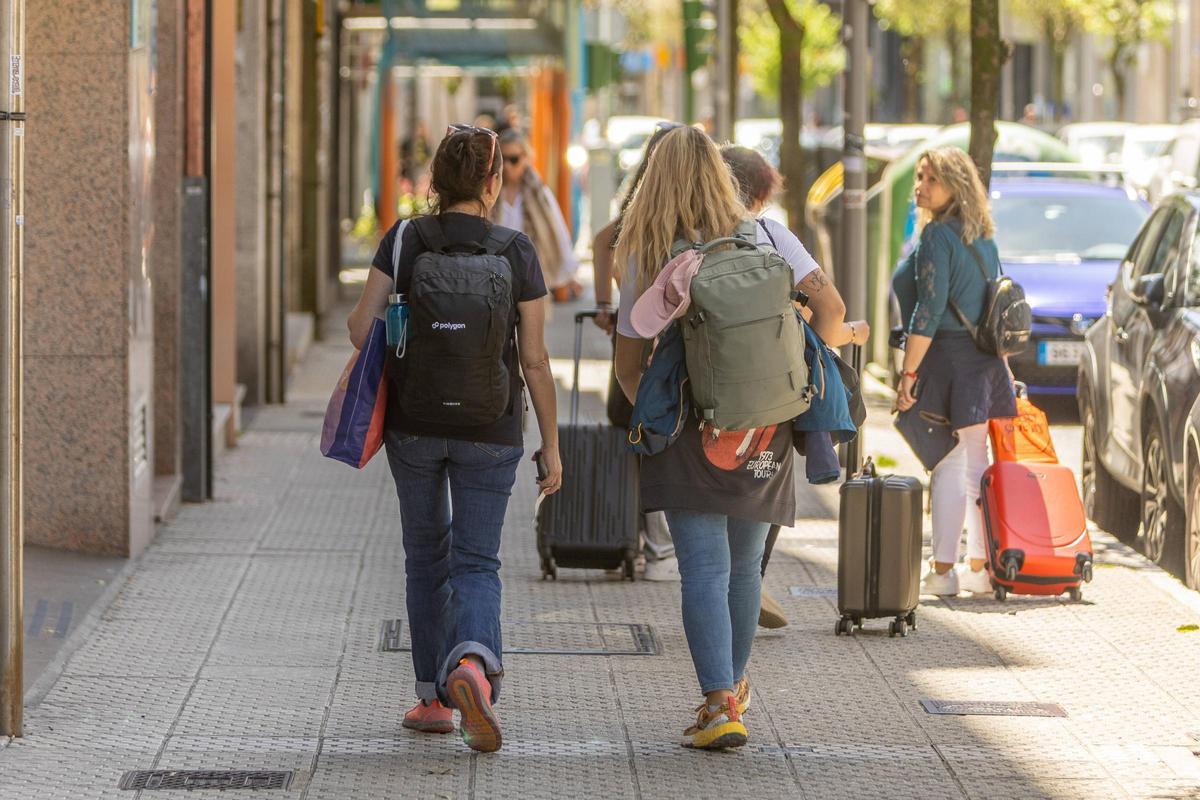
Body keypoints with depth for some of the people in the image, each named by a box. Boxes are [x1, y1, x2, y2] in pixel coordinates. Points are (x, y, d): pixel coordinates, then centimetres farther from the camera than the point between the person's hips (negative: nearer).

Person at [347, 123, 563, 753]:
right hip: (489, 432, -1)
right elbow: (535, 360, -6)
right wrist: (551, 445, 2)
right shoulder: (516, 252, -7)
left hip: (414, 423, 1)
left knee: (426, 555, 18)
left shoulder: (404, 241, -7)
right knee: (476, 563, 5)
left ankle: (433, 699, 21)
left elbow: (361, 328, -10)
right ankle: (472, 665, -25)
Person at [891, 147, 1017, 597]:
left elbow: (928, 311, -17)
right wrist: (1000, 364, 22)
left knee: (947, 466, -5)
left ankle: (943, 572, -4)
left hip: (947, 358, -8)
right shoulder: (983, 239, 14)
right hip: (986, 362, 8)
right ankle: (981, 567, 15)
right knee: (977, 465, 12)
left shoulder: (936, 235, -12)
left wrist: (908, 374, -16)